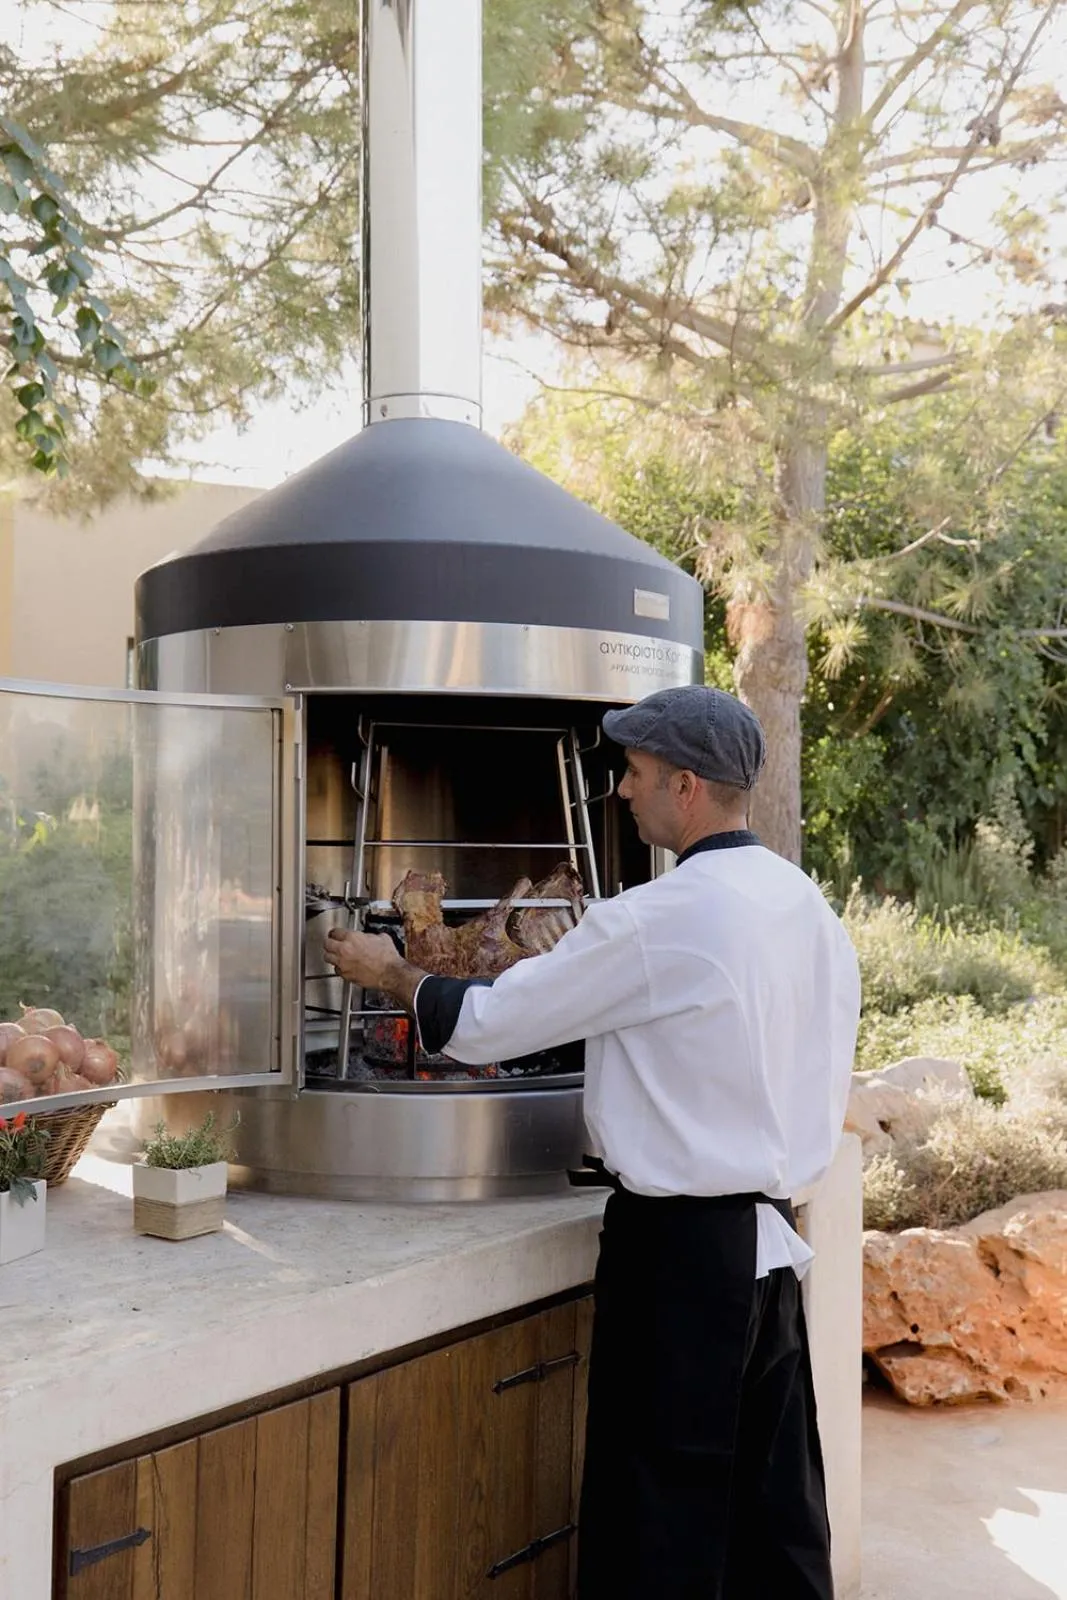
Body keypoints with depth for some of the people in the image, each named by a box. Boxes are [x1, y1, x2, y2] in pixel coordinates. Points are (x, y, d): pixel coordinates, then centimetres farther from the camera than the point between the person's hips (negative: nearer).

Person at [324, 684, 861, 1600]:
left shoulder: (659, 920, -19)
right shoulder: (809, 906, 5)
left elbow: (483, 1024, -13)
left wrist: (390, 974, 5)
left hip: (682, 1246, -8)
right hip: (775, 1235, 8)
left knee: (663, 1500, 6)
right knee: (773, 1492, 17)